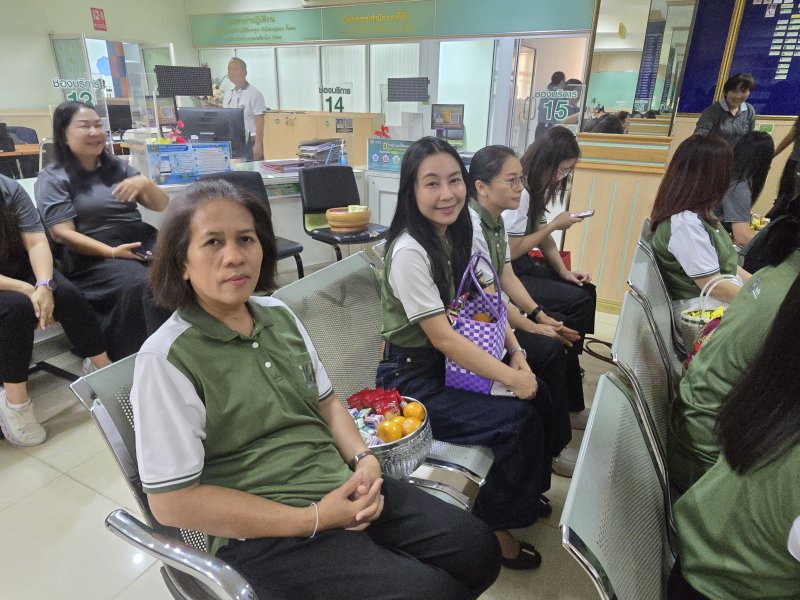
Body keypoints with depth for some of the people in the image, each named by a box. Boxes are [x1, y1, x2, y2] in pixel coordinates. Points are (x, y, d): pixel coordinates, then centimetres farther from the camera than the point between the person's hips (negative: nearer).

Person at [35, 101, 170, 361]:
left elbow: (162, 206, 14)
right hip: (93, 256, -4)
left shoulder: (117, 166, 19)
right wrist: (112, 252, -19)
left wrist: (145, 183, -9)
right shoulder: (52, 178, 5)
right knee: (140, 284, -36)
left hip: (144, 240, 4)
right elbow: (63, 234, -5)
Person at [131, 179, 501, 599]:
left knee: (478, 549, 4)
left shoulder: (278, 314, 4)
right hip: (263, 537, -6)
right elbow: (172, 501, -15)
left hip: (344, 489, 6)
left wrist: (364, 459, -6)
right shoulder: (166, 359, -14)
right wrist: (313, 519, -18)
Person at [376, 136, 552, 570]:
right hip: (413, 379, -8)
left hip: (450, 362, 8)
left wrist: (515, 352, -3)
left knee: (539, 396, 2)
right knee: (517, 418, -16)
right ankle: (494, 523, 10)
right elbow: (442, 337, -24)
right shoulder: (409, 251, -24)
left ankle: (524, 495, 29)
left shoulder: (455, 236, 1)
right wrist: (510, 377, -20)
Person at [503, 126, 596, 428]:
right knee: (577, 302, -14)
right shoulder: (519, 191, -21)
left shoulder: (537, 187, 10)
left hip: (523, 267, 10)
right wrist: (555, 224, -12)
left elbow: (543, 235, 11)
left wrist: (564, 271, -2)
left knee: (585, 292, 3)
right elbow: (511, 251, -20)